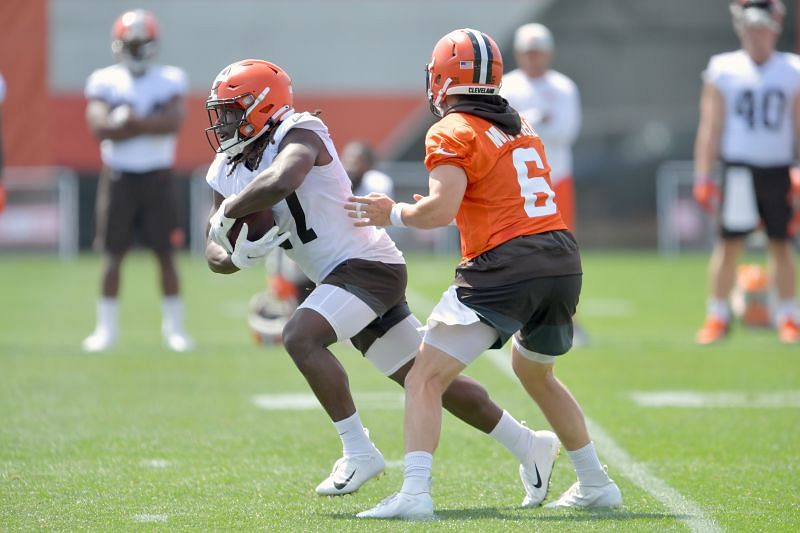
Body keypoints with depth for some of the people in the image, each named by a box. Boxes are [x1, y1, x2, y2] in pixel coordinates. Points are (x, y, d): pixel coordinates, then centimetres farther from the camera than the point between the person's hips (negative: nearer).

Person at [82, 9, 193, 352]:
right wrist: (151, 124, -13)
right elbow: (100, 128, -12)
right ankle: (106, 328, 8)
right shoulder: (104, 82, 2)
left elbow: (173, 121, -14)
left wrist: (131, 121, -15)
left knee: (165, 254, 1)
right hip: (118, 178, 0)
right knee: (113, 255, 1)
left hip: (157, 178, 0)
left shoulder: (169, 80, 3)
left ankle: (173, 327, 8)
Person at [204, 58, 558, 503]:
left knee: (300, 337, -25)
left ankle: (358, 451, -16)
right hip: (340, 276, 9)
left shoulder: (299, 133, -14)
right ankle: (529, 446, 22)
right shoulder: (230, 172, 9)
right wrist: (240, 256, -16)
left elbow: (279, 182, -37)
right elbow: (215, 256, 7)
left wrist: (227, 213, -21)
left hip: (367, 263, -9)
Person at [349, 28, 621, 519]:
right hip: (564, 259, 8)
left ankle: (415, 493, -21)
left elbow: (440, 210, -13)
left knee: (427, 379, -5)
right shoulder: (522, 125, 20)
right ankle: (595, 484, 37)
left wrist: (395, 214, 4)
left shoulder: (453, 132, -3)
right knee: (535, 372, 32)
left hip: (505, 265, -8)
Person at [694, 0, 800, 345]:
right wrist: (703, 178, 0)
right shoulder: (723, 71, 4)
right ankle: (718, 316, 5)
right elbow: (710, 128, 4)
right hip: (738, 168, -1)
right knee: (729, 243, -3)